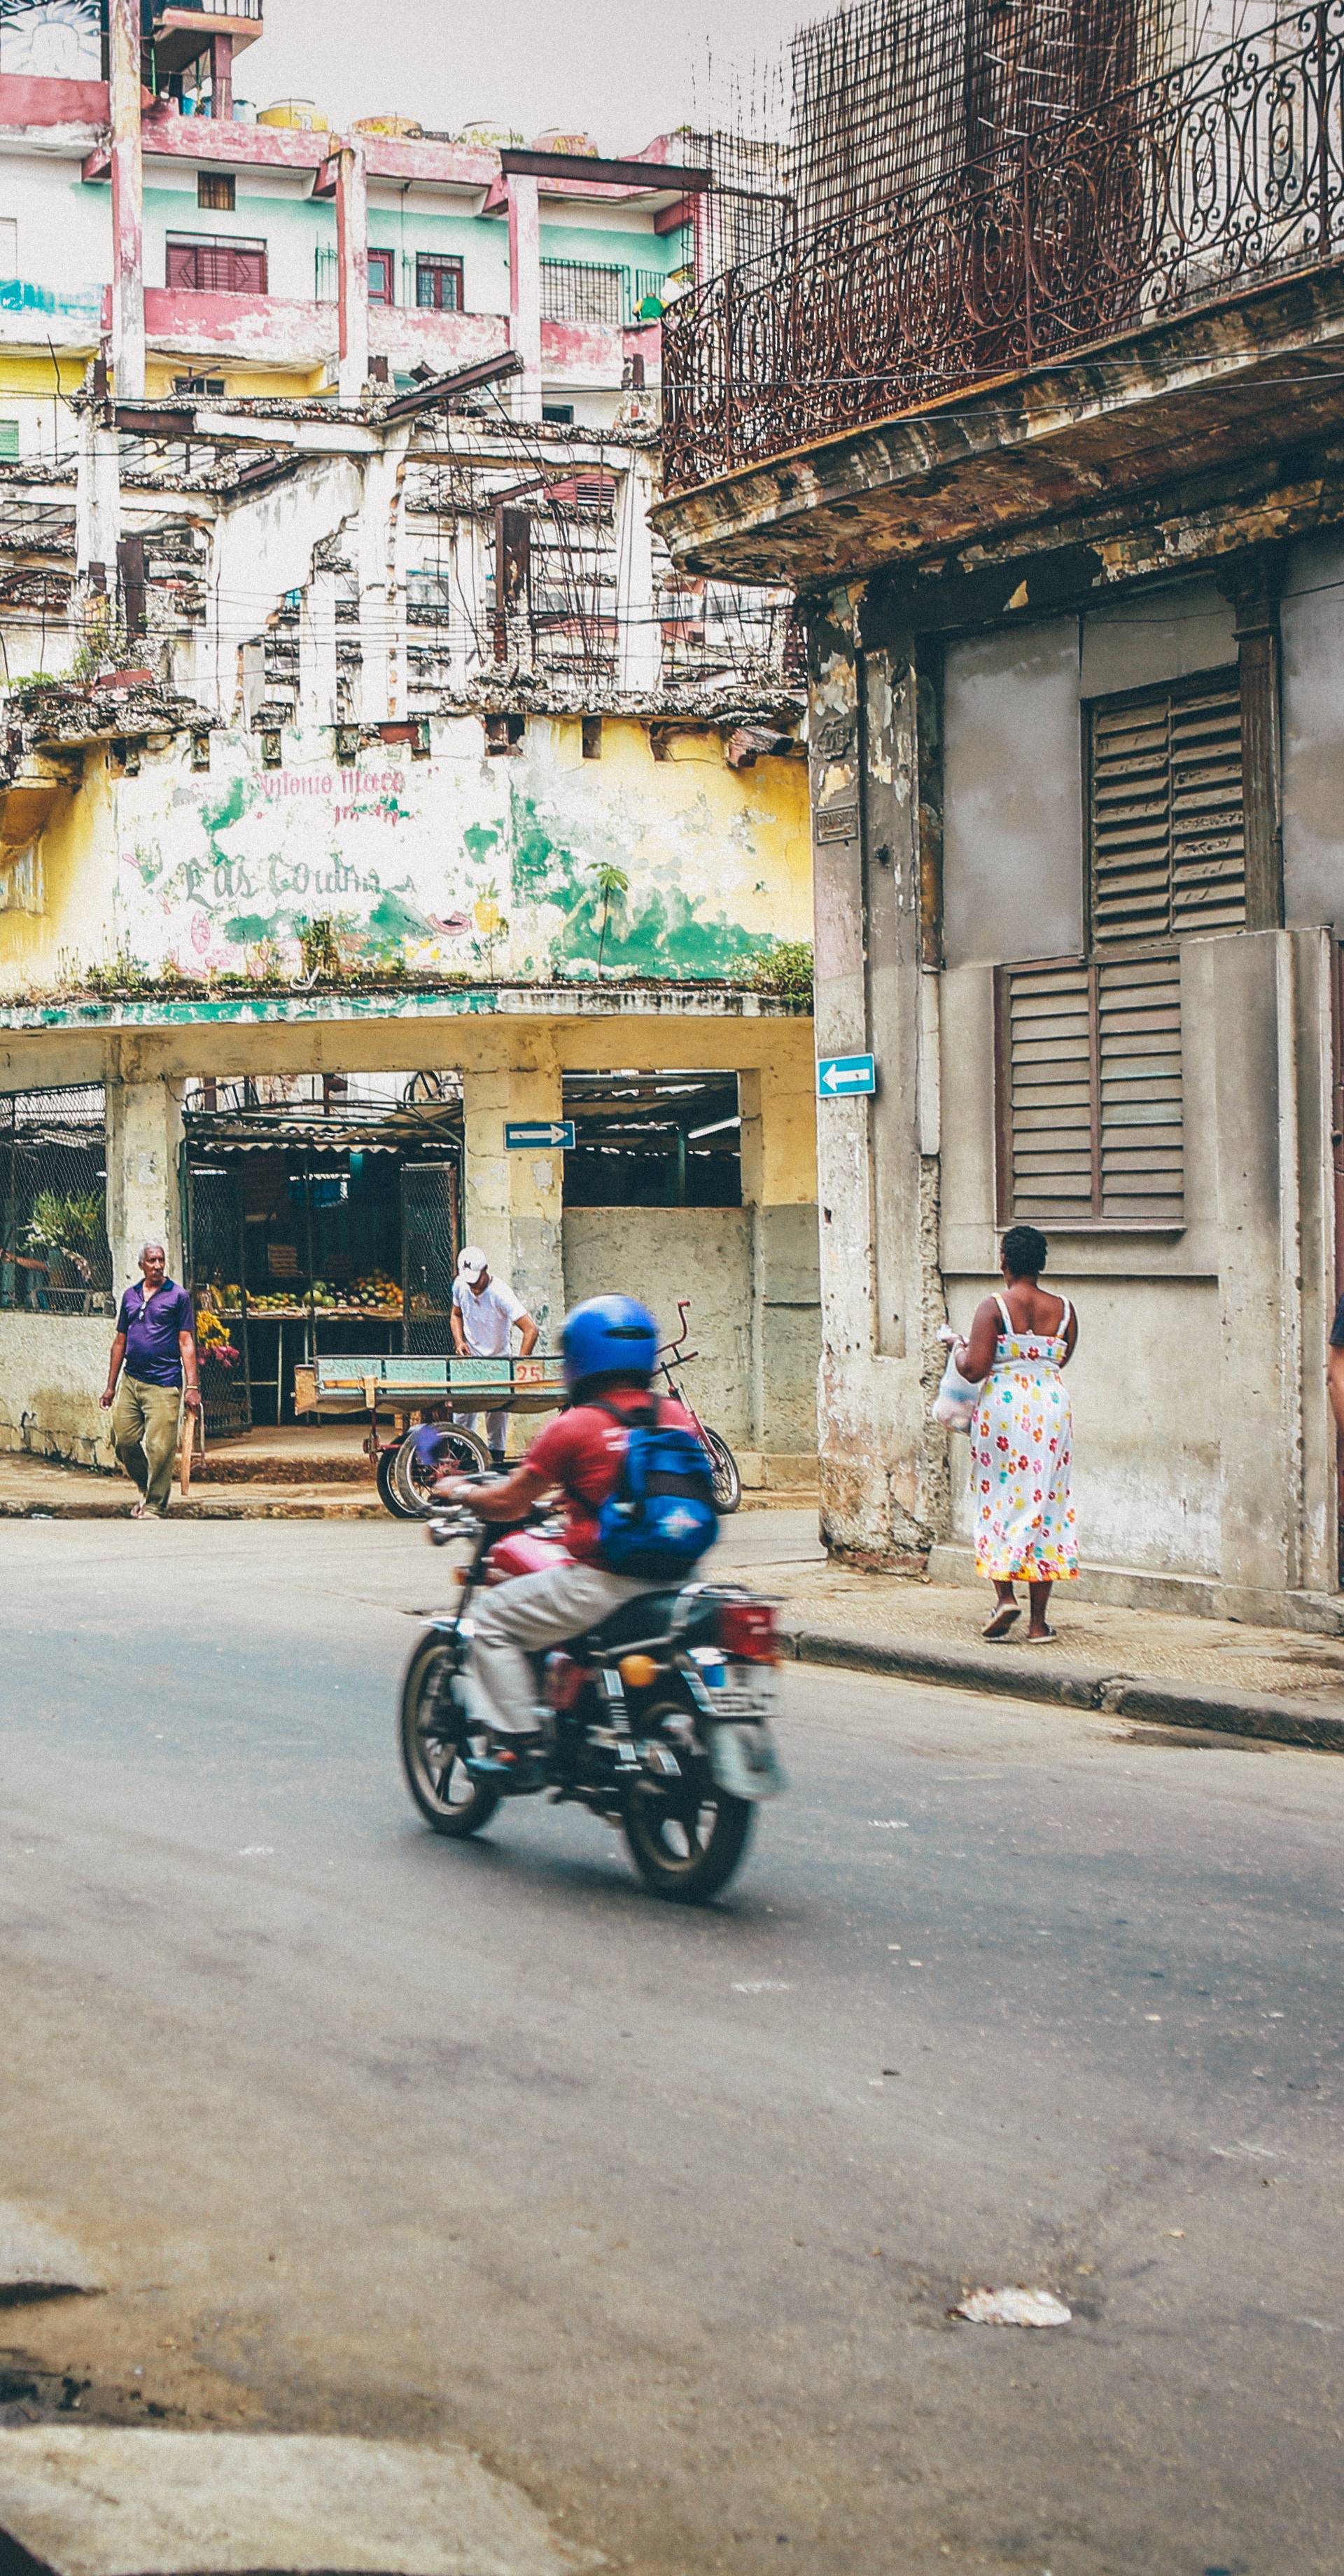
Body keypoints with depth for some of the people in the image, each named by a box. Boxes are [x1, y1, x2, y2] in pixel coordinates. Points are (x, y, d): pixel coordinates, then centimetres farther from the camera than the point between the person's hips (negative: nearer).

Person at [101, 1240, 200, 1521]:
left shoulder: (178, 1296, 0)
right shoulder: (130, 1295, 14)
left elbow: (186, 1343, -3)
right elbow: (120, 1341, 18)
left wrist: (193, 1386, -10)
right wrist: (111, 1385, 16)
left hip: (163, 1384, -5)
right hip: (131, 1380, 5)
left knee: (159, 1448, -7)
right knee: (124, 1441, 5)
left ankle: (155, 1506, 3)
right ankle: (146, 1489, 27)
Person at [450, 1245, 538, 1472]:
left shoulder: (500, 1293, -25)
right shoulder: (460, 1285, -8)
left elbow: (530, 1330, -29)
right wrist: (459, 1341, -4)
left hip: (497, 1359, -4)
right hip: (469, 1358, 4)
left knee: (497, 1409, -4)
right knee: (462, 1407, 2)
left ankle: (497, 1459, 5)